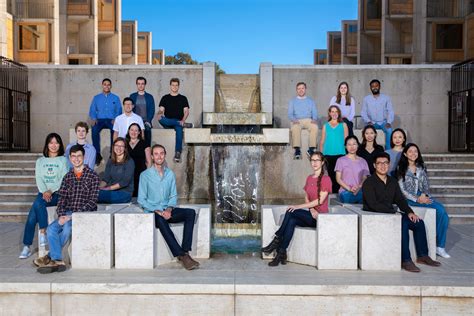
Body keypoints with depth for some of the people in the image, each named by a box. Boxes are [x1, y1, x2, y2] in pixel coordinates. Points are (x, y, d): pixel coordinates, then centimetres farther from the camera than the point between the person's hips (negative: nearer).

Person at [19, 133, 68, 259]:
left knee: (38, 204, -32)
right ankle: (27, 247, -15)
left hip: (58, 193, -3)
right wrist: (44, 192, -13)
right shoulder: (40, 161, 19)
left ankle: (43, 233, -20)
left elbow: (64, 180, -2)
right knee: (32, 216, -20)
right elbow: (38, 178, 6)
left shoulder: (63, 160, 8)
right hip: (43, 192, 3)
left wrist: (51, 191, -15)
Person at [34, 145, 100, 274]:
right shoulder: (67, 177, 13)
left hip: (85, 213, -5)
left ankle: (50, 257, -12)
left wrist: (74, 215, -16)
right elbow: (62, 198, 10)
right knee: (51, 228, -21)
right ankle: (57, 261, -16)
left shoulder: (92, 176, -2)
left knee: (67, 227, -30)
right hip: (68, 213, 5)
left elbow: (93, 201, -8)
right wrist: (61, 215, -9)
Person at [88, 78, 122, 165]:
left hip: (111, 120, -1)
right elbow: (92, 110, 14)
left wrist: (115, 119, -12)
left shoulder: (116, 98, 15)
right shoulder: (96, 98, 18)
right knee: (94, 129, -33)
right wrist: (93, 118, -7)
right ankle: (97, 154, -29)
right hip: (100, 120, 1)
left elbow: (119, 111, 7)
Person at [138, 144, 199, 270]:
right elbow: (141, 199, -3)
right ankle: (182, 255, -38)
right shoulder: (145, 175, -1)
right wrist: (157, 211, -16)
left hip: (167, 211, 4)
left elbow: (173, 196, 12)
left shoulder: (170, 174, 11)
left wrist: (169, 209, -10)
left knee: (191, 212, -21)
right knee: (161, 220, -38)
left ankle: (185, 251, -28)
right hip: (152, 212, -4)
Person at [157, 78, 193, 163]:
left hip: (179, 122, -1)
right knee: (160, 119, -34)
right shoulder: (165, 98, 17)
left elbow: (186, 112, 6)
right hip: (167, 123, 1)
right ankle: (184, 125, -30)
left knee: (179, 129, -37)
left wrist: (183, 120, -13)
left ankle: (178, 152, -41)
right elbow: (161, 110, 8)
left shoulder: (183, 98, 15)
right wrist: (160, 114, -17)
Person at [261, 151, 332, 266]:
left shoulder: (326, 179, -7)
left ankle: (277, 240, -16)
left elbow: (320, 200, -15)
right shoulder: (309, 178, 15)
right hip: (312, 215, 6)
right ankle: (282, 253, -26)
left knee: (290, 212, -25)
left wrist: (298, 206, -17)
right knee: (291, 221, -25)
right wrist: (311, 209, -11)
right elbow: (307, 198, 12)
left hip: (321, 217, -6)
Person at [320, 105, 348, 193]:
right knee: (331, 176, 3)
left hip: (340, 154, -1)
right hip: (328, 155, 1)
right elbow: (322, 141, 12)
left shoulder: (343, 125, 10)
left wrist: (347, 153, -2)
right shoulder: (325, 126, 13)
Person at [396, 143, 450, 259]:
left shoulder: (421, 167, 16)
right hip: (409, 199, -5)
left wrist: (424, 195, -8)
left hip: (423, 196, 5)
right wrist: (417, 199, -13)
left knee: (442, 210, -23)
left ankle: (440, 246, -14)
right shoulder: (401, 168, 1)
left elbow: (426, 185, 13)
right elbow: (402, 190, -5)